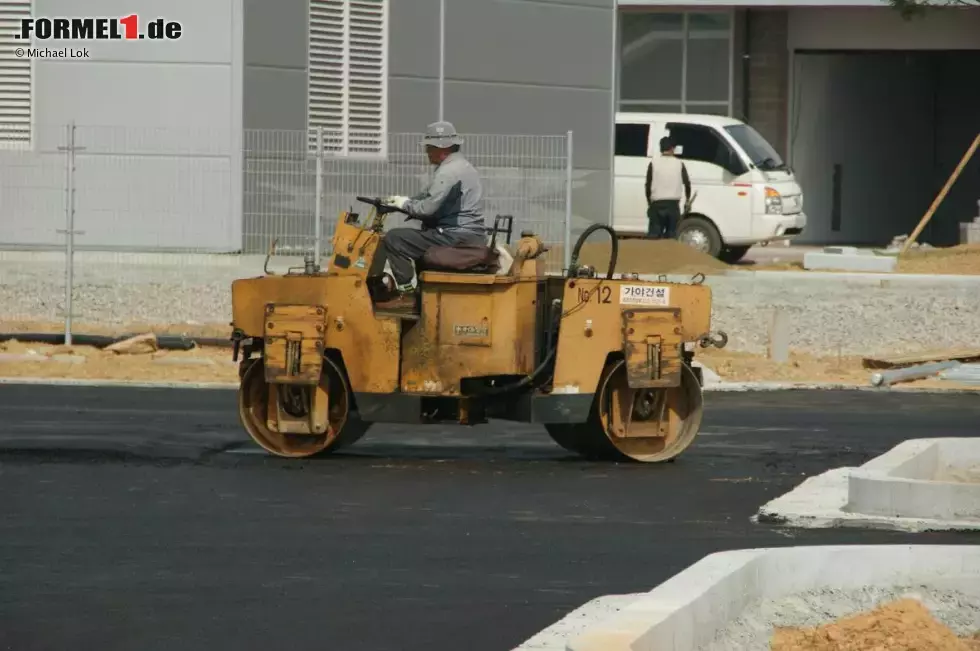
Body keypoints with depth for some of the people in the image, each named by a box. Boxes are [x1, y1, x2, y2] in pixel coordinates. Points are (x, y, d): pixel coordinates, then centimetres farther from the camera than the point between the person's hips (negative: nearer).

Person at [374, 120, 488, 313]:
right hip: (471, 236, 10)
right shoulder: (462, 167, 19)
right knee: (423, 235, 35)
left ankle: (406, 295, -10)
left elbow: (428, 208, -21)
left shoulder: (448, 172, -15)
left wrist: (405, 204, -3)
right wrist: (406, 200, 13)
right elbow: (431, 198, 26)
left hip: (456, 238, -10)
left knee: (394, 239, -11)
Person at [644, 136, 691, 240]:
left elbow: (648, 185, 1)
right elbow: (687, 184, 6)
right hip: (673, 205, 1)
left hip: (657, 205, -1)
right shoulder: (679, 164, 3)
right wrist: (687, 199, 23)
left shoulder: (654, 164, 0)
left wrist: (649, 203, 14)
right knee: (671, 237, 6)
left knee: (653, 236, -1)